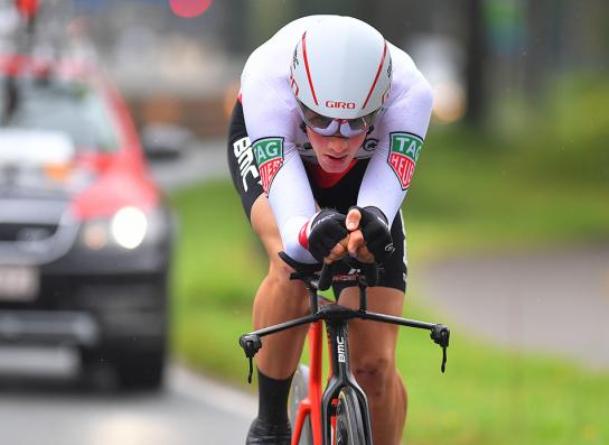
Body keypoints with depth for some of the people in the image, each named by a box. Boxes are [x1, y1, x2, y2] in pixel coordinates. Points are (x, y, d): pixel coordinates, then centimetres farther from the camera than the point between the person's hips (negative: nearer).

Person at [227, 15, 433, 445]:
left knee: (375, 364, -7)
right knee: (292, 264, -36)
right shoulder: (268, 83, -42)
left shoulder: (409, 92, -39)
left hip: (363, 172, 2)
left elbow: (386, 186, -48)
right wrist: (307, 233, -73)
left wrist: (372, 220, -72)